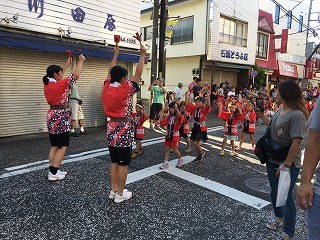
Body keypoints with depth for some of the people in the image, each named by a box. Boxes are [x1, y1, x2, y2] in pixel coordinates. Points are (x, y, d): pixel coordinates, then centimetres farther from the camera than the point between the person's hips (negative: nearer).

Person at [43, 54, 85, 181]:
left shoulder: (47, 84, 7)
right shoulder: (60, 84, -16)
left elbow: (58, 77, 25)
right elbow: (75, 75, -11)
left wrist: (67, 64, 32)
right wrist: (81, 61, 3)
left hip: (51, 116, 9)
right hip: (61, 117, -9)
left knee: (54, 146, 13)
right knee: (62, 147, -1)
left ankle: (53, 170, 17)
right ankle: (53, 173, 1)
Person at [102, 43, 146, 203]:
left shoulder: (106, 88, 0)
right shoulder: (125, 90, -17)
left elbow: (110, 72, 15)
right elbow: (138, 74, -14)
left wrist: (115, 55, 24)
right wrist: (142, 55, -5)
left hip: (111, 128, 7)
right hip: (124, 129, -7)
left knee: (114, 162, 16)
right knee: (123, 163, 4)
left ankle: (113, 190, 26)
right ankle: (120, 194, 15)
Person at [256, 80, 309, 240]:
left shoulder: (297, 115, -23)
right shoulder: (280, 110, 4)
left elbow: (296, 142, -25)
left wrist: (286, 165, -23)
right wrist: (262, 116, 12)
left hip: (288, 163, -9)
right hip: (272, 160, 9)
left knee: (286, 197, 3)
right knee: (274, 190, 22)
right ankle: (279, 218, 46)